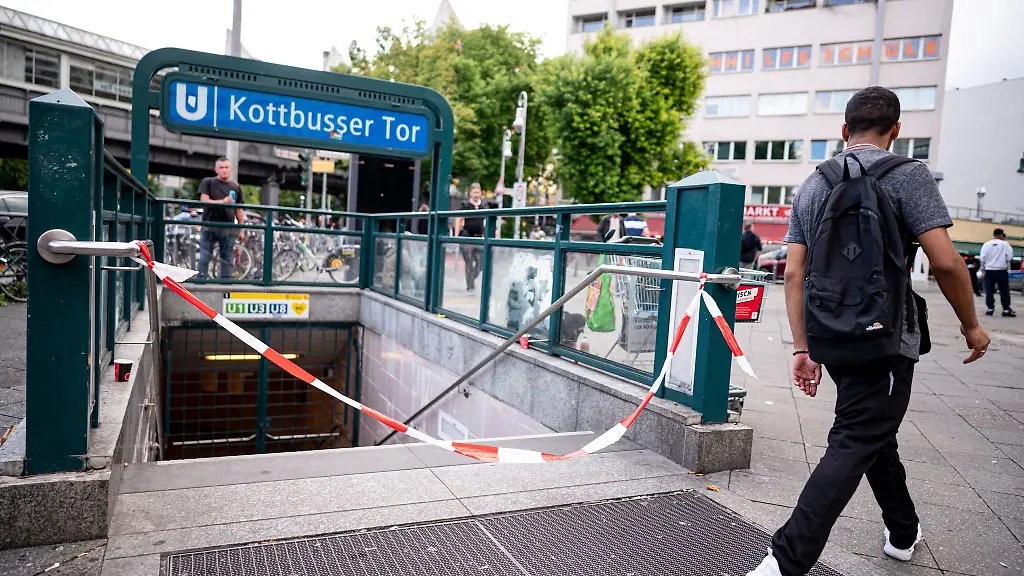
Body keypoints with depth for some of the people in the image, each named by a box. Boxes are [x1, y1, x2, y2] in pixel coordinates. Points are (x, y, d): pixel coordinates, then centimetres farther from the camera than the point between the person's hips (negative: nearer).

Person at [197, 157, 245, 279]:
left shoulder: (236, 187, 13)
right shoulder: (208, 182, 5)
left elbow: (239, 210, 12)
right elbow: (204, 201, -7)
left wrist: (241, 230, 8)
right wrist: (222, 202, -20)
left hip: (228, 229, 2)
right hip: (209, 227, -2)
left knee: (228, 260, 4)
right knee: (204, 258, -2)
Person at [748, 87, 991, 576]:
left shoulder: (813, 185, 8)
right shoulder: (907, 174, -6)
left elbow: (794, 273, 3)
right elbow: (945, 262, -14)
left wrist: (801, 349, 6)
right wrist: (971, 325, 2)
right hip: (885, 338, -6)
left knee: (874, 431, 24)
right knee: (853, 446, -3)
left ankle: (903, 532, 43)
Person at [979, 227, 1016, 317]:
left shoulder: (986, 244, 1)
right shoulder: (1005, 244, -4)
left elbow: (983, 258, 0)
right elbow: (1010, 257, -6)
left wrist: (983, 271, 9)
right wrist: (1004, 261, 17)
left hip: (989, 270, 1)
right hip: (1001, 270, -1)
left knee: (989, 291, 4)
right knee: (1004, 291, 6)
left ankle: (990, 309, 5)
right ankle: (1006, 310, 7)